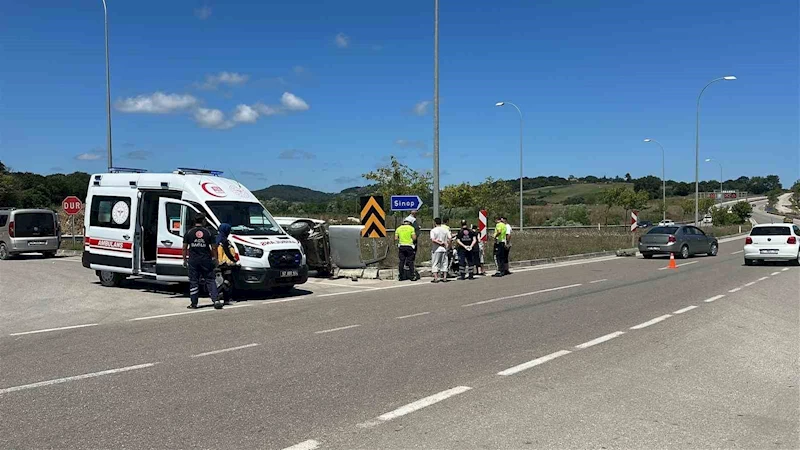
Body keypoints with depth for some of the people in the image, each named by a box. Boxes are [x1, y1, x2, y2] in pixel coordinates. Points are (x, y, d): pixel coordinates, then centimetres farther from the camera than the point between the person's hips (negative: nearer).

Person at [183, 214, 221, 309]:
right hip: (206, 260, 0)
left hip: (193, 261, 0)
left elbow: (184, 248, 3)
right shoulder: (208, 232, 0)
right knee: (210, 280, 6)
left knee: (193, 282, 6)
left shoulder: (189, 233, 1)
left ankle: (194, 303, 9)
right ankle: (216, 300, -4)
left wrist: (184, 259, 11)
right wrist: (215, 258, 11)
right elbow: (213, 247, 1)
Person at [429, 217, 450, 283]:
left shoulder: (433, 230, -6)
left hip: (436, 250, -4)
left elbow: (433, 240, -17)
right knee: (444, 263, 12)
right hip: (444, 249, 4)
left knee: (435, 264, 2)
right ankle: (444, 277, 13)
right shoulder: (445, 230, 6)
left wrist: (440, 243, -11)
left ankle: (435, 278, -3)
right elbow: (449, 239, 3)